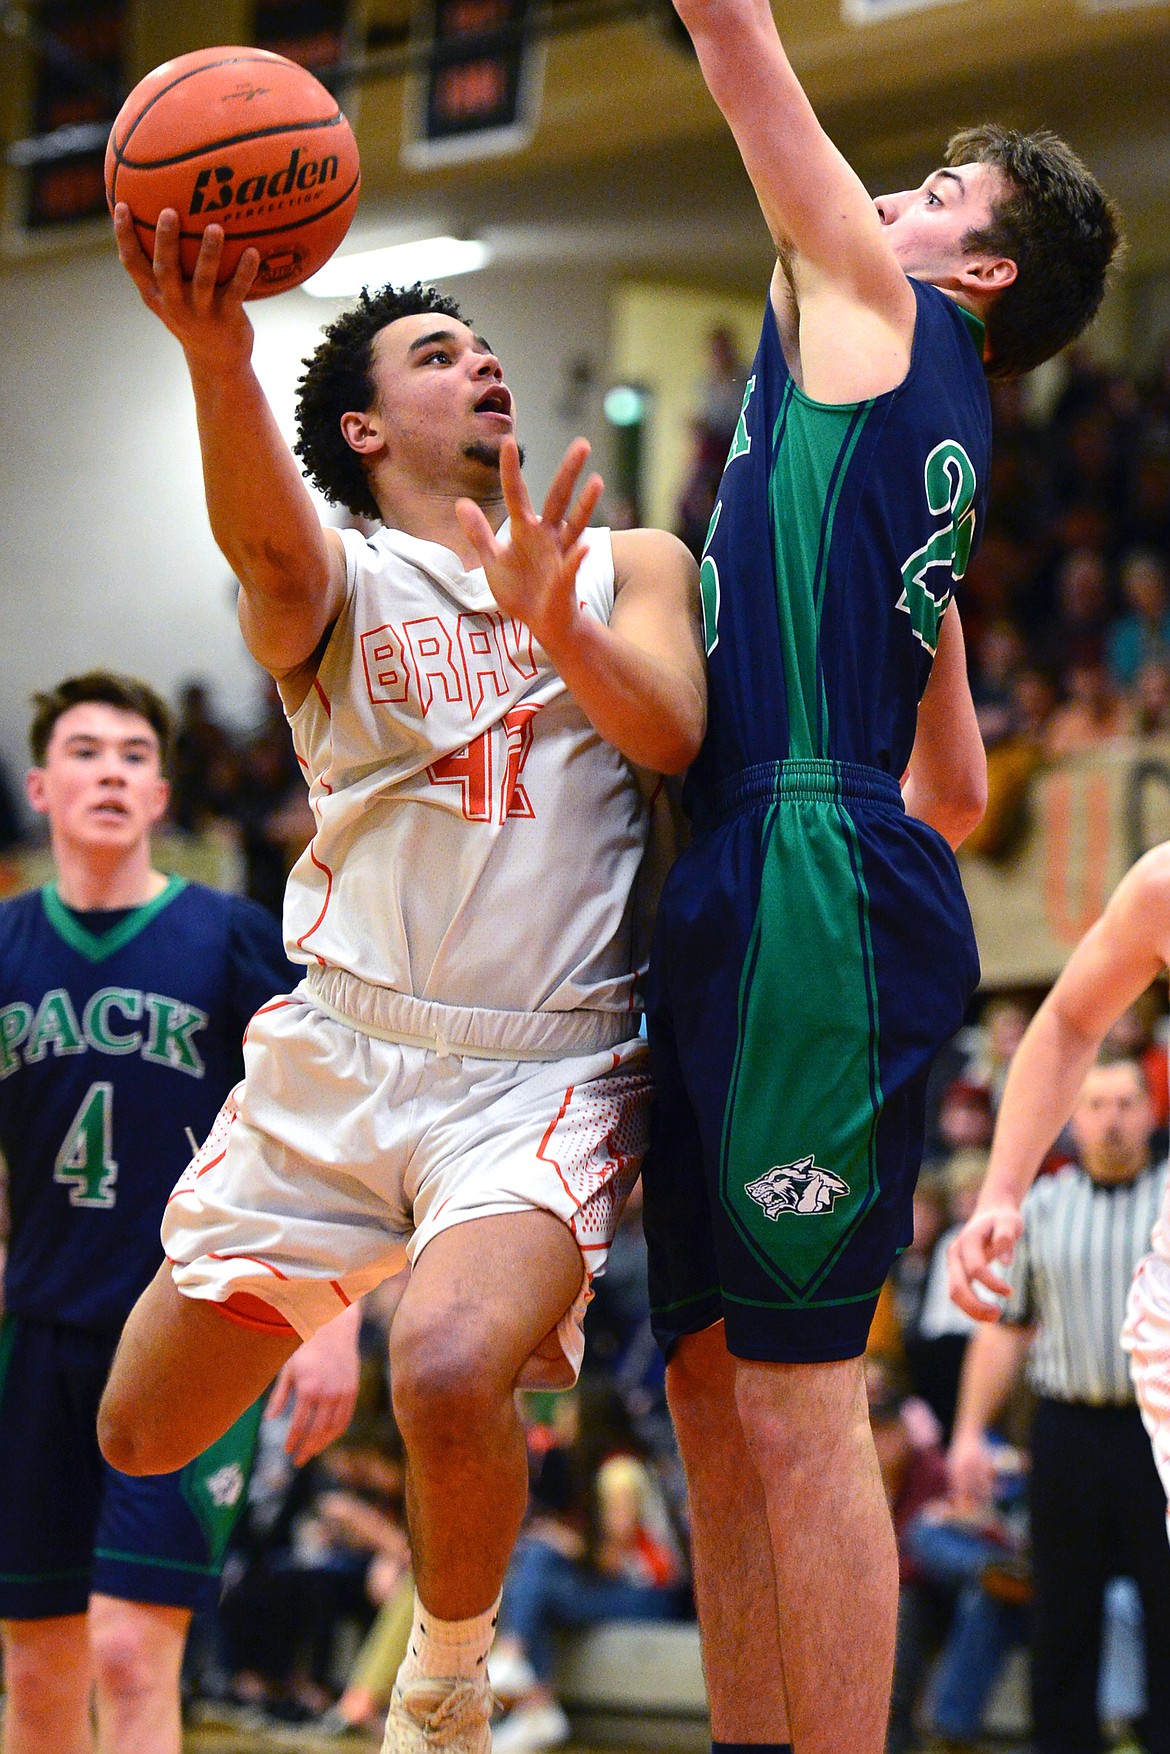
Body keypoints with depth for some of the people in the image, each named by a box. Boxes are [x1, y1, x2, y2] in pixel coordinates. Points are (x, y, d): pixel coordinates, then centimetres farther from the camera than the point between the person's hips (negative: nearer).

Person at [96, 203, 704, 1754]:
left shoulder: (630, 566, 12)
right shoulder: (335, 581, 5)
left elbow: (670, 735, -8)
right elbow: (263, 540, -21)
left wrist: (556, 623, -30)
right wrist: (216, 356, -44)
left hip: (551, 1067, -1)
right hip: (340, 1052, 1)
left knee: (451, 1369, -30)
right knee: (136, 1438, 2)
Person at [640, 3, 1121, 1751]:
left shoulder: (877, 308, 4)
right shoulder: (936, 445, 26)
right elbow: (958, 793, 29)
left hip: (813, 885, -10)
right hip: (762, 908, 10)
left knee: (797, 1399, -12)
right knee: (714, 1388, 10)